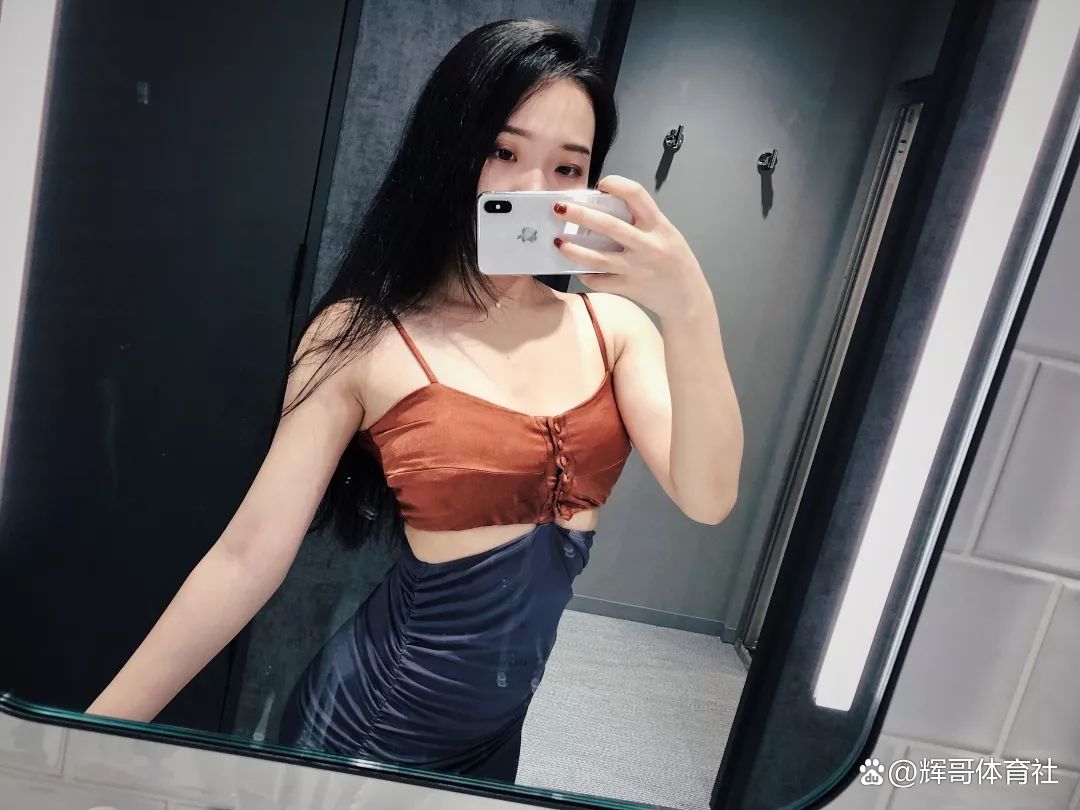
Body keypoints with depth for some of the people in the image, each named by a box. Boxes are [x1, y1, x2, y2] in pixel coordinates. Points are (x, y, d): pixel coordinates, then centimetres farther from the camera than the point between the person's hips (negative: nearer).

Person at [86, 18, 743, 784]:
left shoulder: (613, 324, -6)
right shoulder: (364, 338, -17)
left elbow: (708, 496, -17)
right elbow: (249, 555, -16)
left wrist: (690, 309, -30)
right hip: (368, 724, -3)